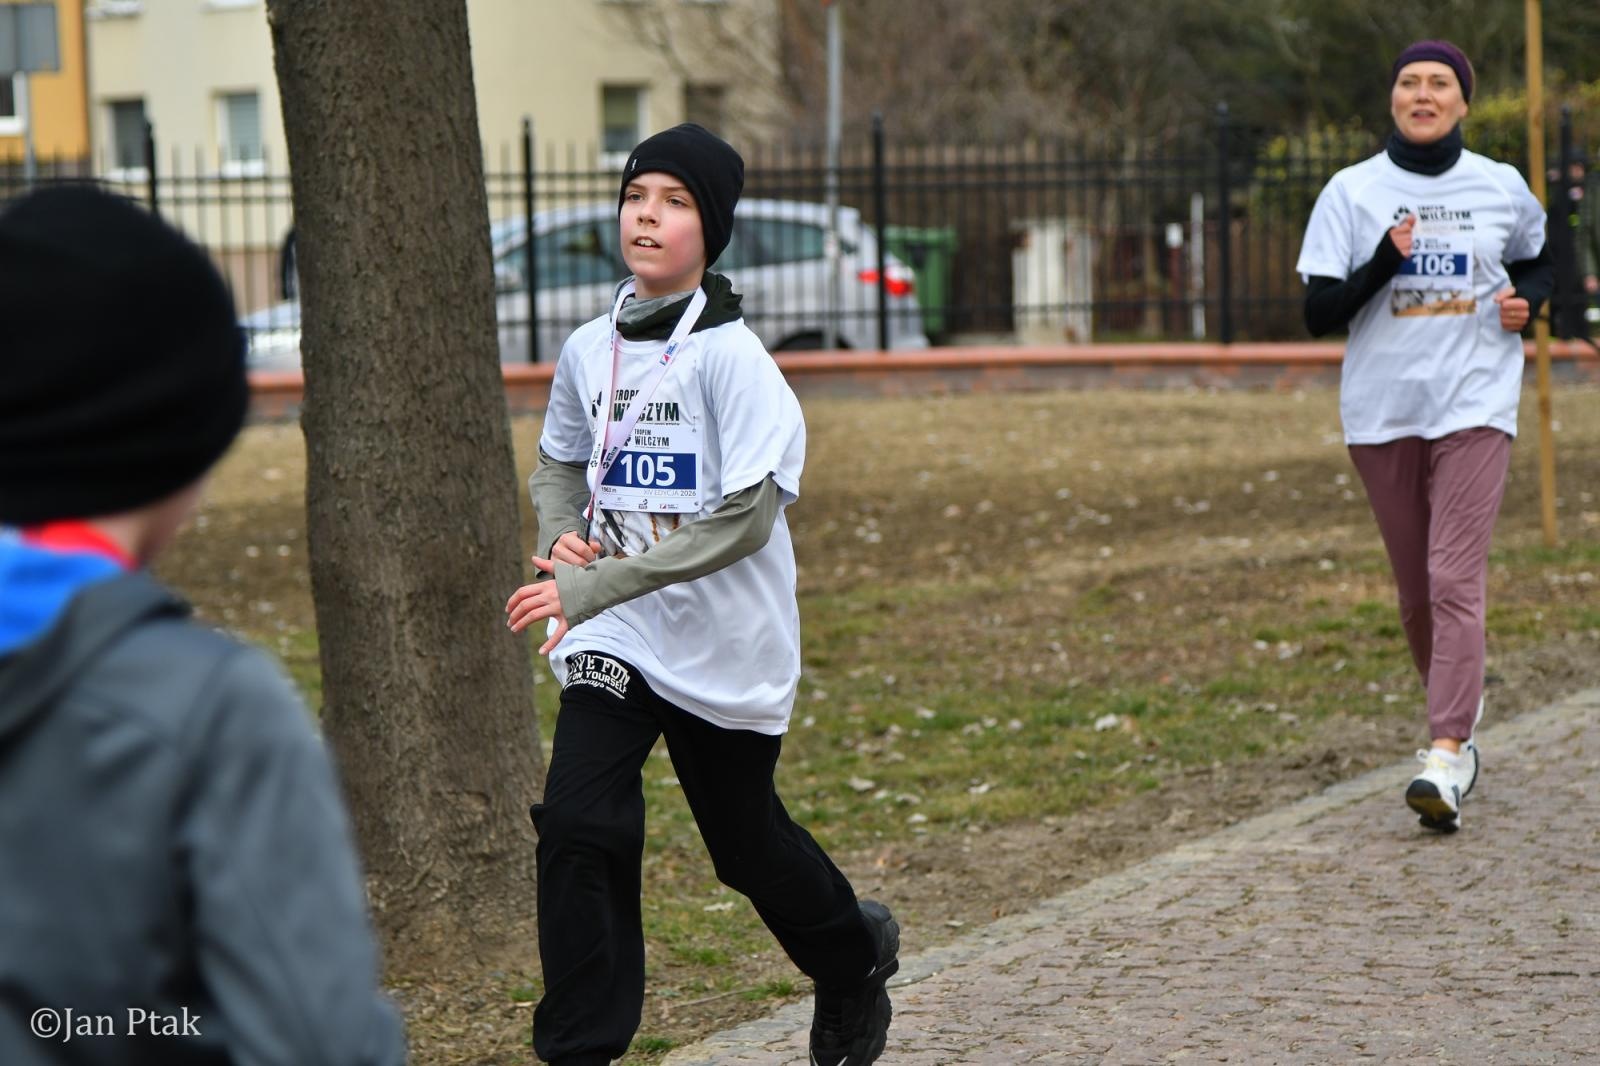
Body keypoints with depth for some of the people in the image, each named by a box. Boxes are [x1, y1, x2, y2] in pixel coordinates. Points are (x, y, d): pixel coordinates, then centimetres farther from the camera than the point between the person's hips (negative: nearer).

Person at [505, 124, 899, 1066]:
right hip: (613, 641, 4)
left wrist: (593, 586, -27)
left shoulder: (732, 357, -16)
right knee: (577, 826, -14)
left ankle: (856, 958, 43)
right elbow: (560, 461, 20)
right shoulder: (588, 351, 2)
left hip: (725, 647, -4)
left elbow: (744, 520, -23)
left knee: (747, 839, 13)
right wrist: (561, 534, -4)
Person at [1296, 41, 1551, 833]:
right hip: (1382, 410, 2)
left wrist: (1525, 300, 0)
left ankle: (1446, 756, -20)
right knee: (1415, 590, 9)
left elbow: (1538, 262, 22)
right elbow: (1318, 312, -4)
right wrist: (1385, 262, -19)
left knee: (1455, 580, -15)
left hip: (1474, 404, -2)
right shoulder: (1352, 192, 1)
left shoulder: (1502, 189, 4)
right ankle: (1458, 718, 33)